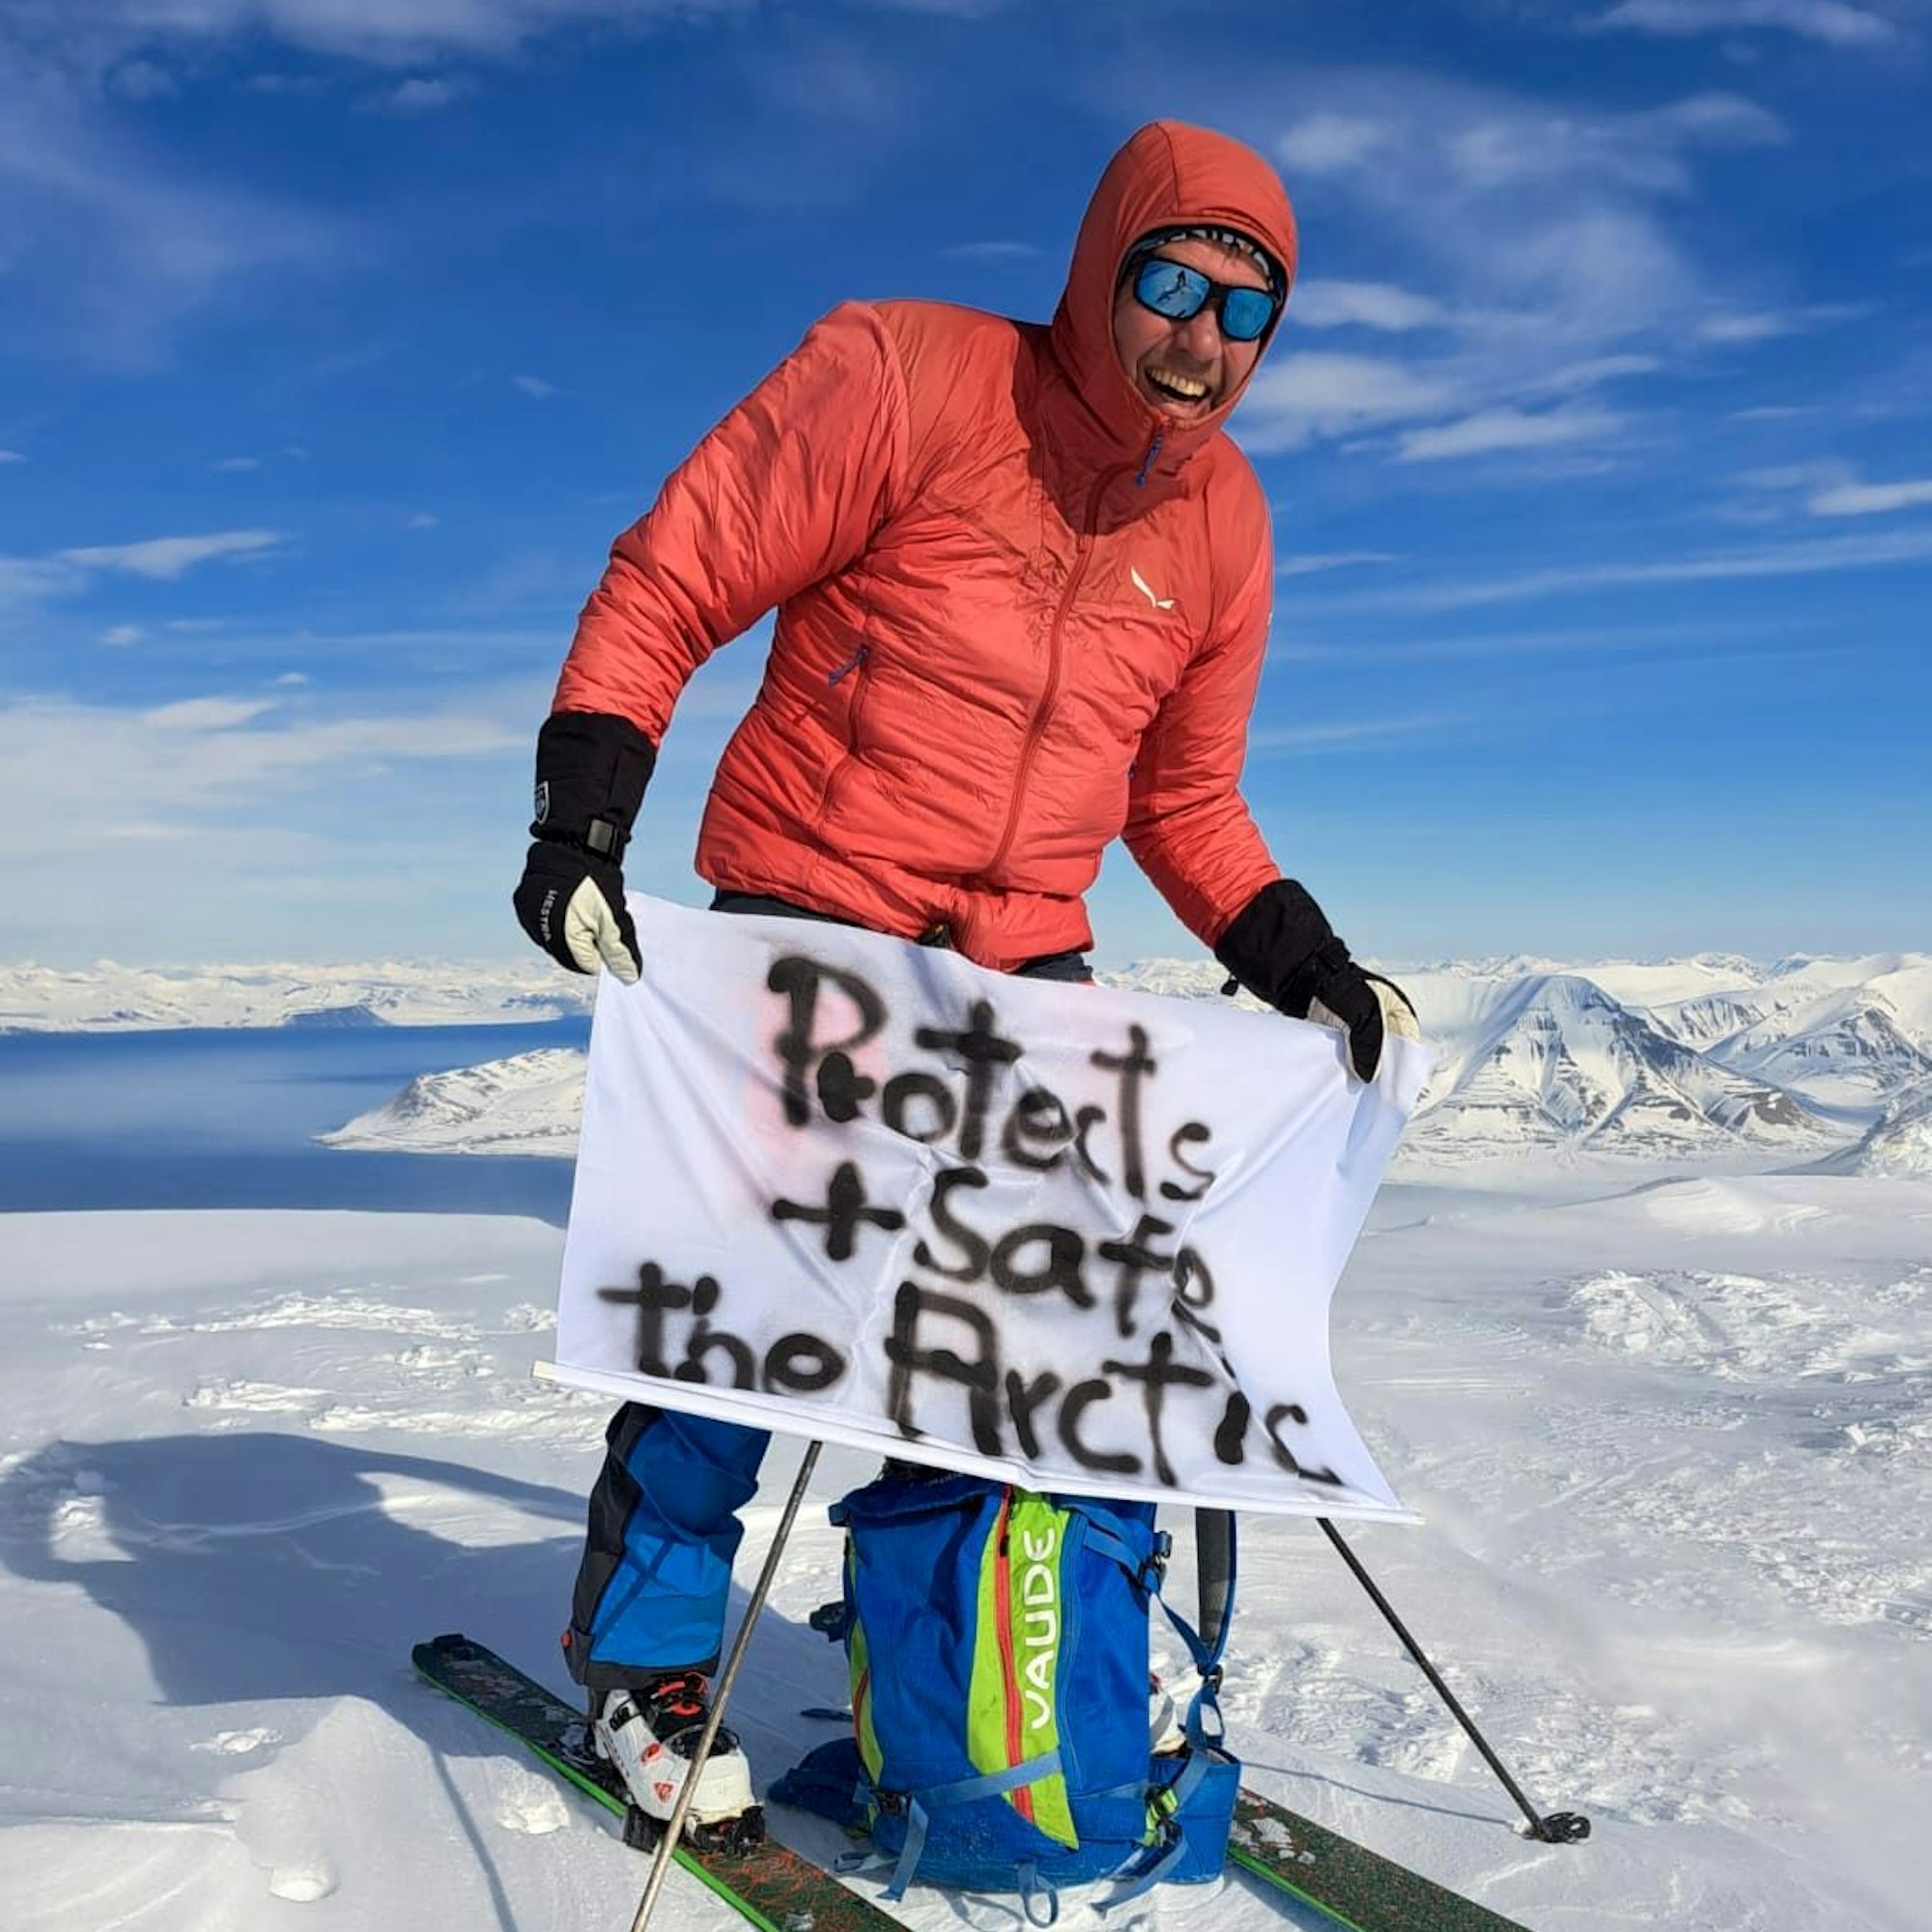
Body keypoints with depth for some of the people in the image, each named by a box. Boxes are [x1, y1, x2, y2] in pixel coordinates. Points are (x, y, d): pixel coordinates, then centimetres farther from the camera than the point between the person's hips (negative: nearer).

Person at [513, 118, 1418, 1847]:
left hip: (1025, 966, 5)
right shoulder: (902, 377, -11)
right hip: (806, 917, -5)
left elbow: (1186, 800, 16)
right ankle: (644, 1664, 17)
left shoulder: (1220, 522, 6)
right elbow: (668, 587, -9)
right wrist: (583, 812, -19)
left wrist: (1302, 966, 5)